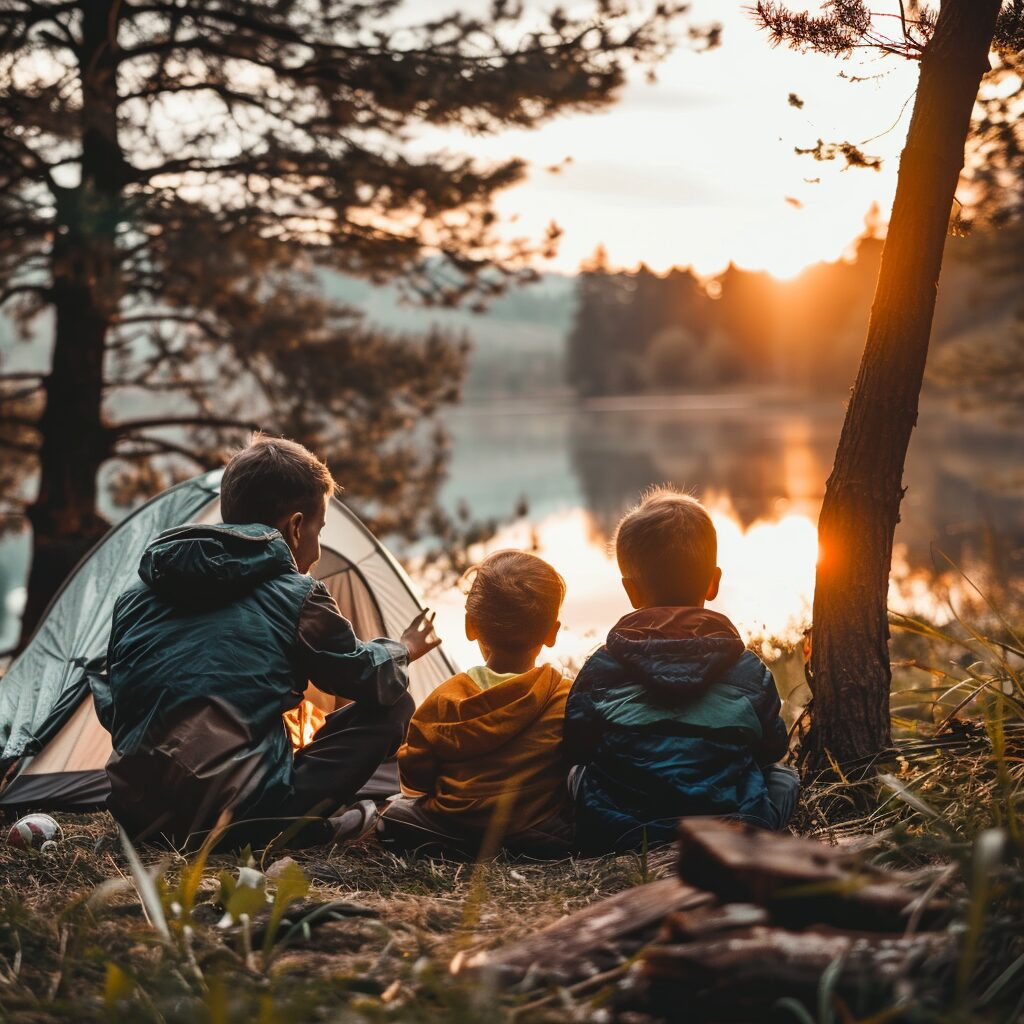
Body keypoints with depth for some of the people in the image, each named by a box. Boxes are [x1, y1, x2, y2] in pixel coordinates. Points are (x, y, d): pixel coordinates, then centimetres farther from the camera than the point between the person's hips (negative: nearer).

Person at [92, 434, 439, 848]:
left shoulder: (136, 597, 13)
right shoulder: (297, 598, -1)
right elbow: (370, 679, 12)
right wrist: (402, 651, 36)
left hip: (136, 814, 6)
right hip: (235, 818, -6)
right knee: (391, 708, 9)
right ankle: (297, 826, -2)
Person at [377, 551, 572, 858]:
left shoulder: (444, 700, -6)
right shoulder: (569, 699, -10)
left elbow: (414, 777, 1)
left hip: (453, 831, 2)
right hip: (543, 838, -2)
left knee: (394, 816, 28)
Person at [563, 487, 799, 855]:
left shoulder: (600, 669, -4)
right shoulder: (749, 670, -3)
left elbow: (574, 748, 6)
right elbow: (772, 748, 11)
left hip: (617, 838, 0)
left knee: (577, 774, 33)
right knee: (785, 777, 30)